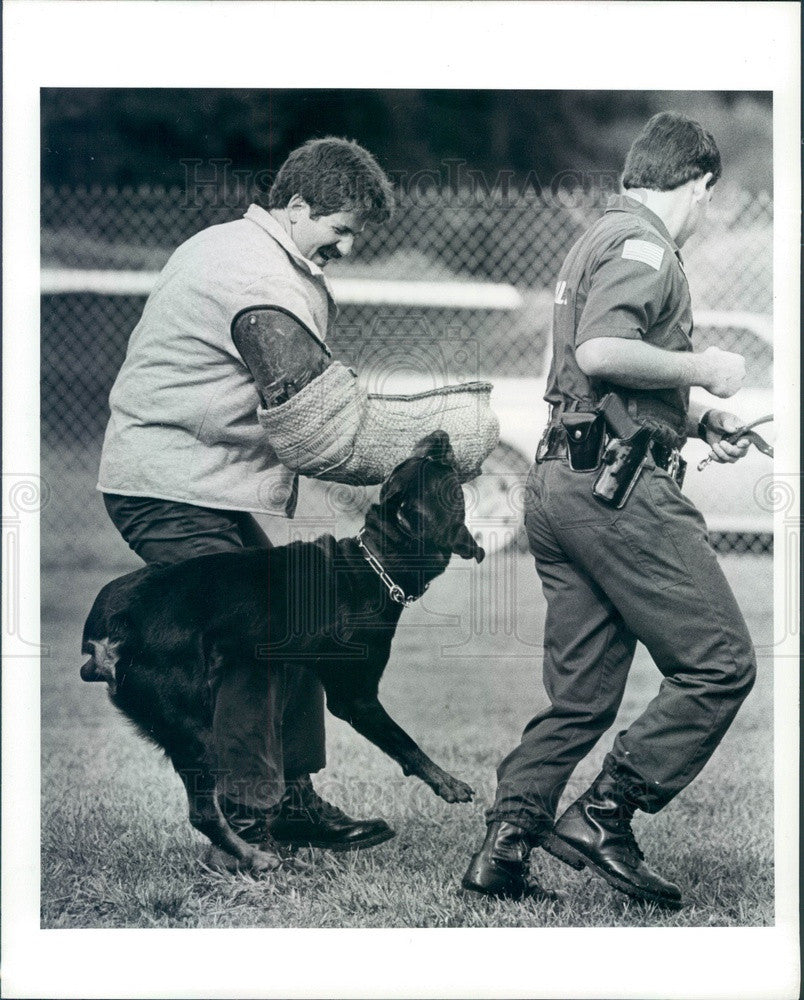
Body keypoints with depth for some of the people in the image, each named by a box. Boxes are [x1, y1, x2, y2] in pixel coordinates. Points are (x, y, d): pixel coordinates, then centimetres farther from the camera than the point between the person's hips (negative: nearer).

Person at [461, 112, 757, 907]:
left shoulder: (600, 238, 24)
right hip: (620, 485, -10)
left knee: (580, 696, 11)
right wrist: (701, 367, -12)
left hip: (561, 484, 10)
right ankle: (602, 818, -7)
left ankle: (504, 847, 7)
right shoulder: (643, 244, -8)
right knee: (720, 665, -6)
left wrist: (700, 417, 30)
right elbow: (600, 353, -24)